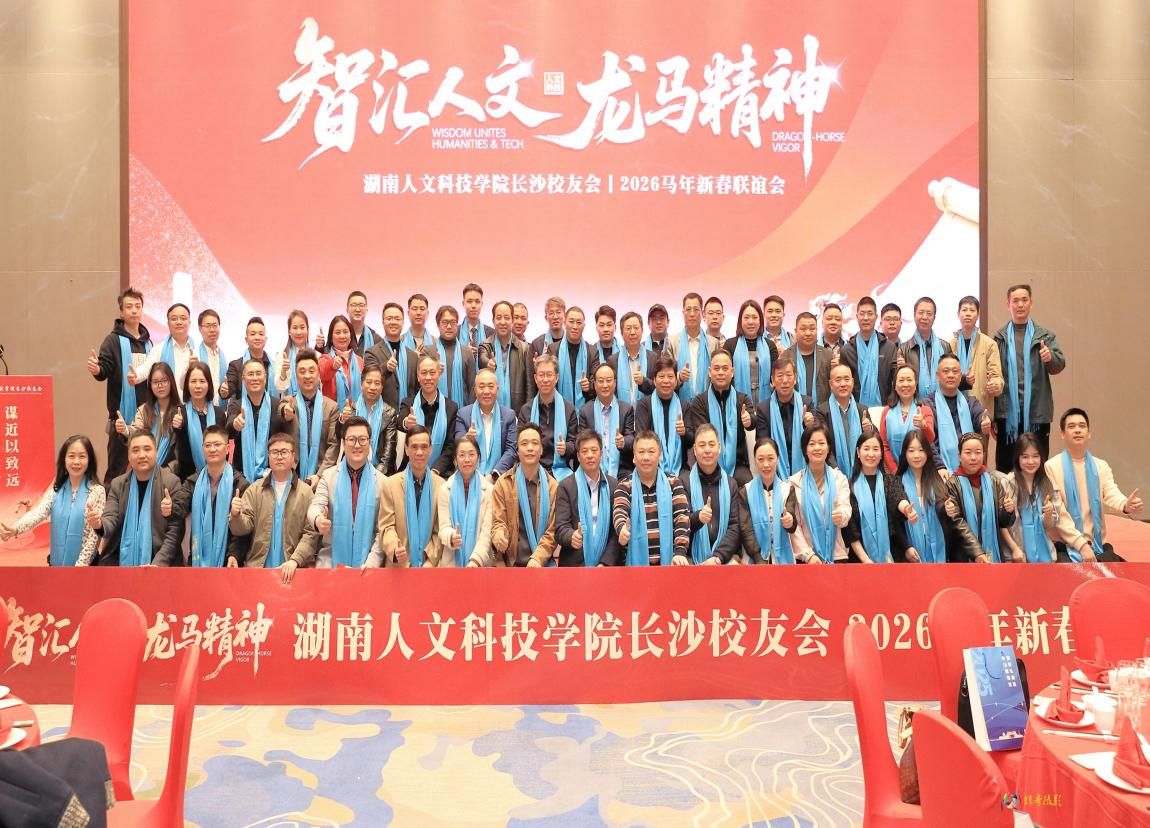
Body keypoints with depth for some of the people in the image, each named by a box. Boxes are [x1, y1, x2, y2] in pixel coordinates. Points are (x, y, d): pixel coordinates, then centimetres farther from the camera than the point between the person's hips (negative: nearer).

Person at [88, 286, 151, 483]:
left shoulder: (147, 342, 14)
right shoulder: (114, 340, -2)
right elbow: (105, 369, -15)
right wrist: (96, 370, -36)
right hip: (122, 414, -5)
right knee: (118, 467, -1)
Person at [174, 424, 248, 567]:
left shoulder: (240, 483, -6)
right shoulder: (193, 482, 8)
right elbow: (179, 506, -8)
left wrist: (234, 554, -21)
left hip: (227, 561, -3)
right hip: (198, 559, 3)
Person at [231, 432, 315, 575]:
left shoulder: (306, 492, 1)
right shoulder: (254, 490, 8)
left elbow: (311, 533, -4)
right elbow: (243, 528, 1)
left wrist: (294, 560, -16)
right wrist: (235, 515, -19)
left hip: (291, 570, -1)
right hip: (257, 567, 2)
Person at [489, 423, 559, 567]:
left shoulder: (553, 486, 5)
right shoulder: (503, 483, 3)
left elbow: (553, 530, 1)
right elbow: (498, 522, 0)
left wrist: (538, 558, -15)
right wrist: (499, 537, -25)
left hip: (541, 563, 1)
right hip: (510, 562, 0)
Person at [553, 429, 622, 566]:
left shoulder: (614, 485, 4)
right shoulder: (566, 486, -1)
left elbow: (617, 530, 1)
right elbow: (560, 527, -8)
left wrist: (606, 563, -10)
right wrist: (572, 537, -29)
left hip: (607, 563, 1)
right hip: (574, 564, -1)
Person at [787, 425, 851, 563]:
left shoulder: (840, 478, 3)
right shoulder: (794, 481, -1)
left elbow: (846, 510, -11)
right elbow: (793, 524, -4)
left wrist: (841, 515, -33)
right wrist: (808, 555, -13)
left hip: (837, 555, 1)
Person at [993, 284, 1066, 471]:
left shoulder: (1045, 336, 8)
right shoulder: (999, 338, 6)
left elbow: (1059, 365, 0)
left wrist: (1050, 357, -25)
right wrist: (991, 415, -1)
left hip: (1037, 412, 0)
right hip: (1007, 412, 0)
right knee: (1005, 466, 3)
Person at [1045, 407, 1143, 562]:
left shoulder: (1101, 466, 10)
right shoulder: (1052, 467, -4)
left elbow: (1111, 495, -9)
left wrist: (1126, 505, -33)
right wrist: (1081, 544, -19)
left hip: (1097, 545, 4)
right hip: (1065, 546, -4)